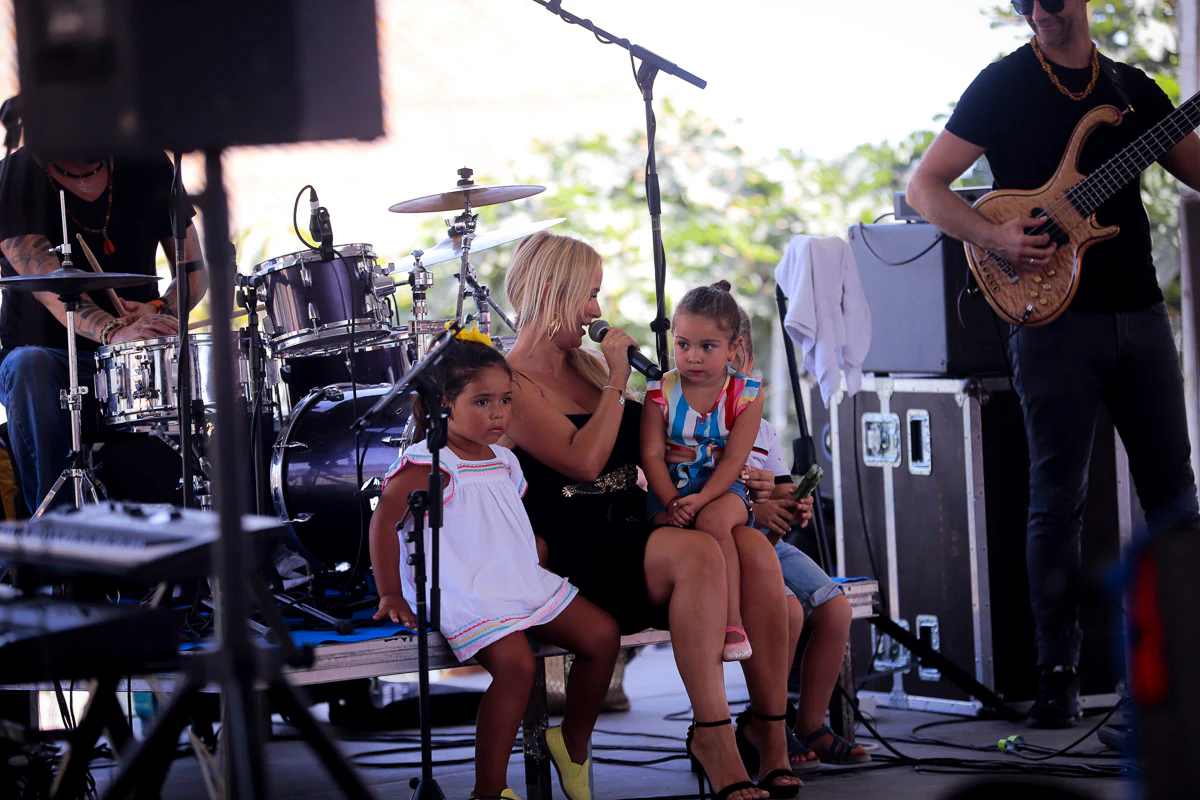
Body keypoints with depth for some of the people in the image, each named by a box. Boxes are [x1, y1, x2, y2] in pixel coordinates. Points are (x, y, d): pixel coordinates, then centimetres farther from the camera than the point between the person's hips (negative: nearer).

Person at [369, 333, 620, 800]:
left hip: (523, 582, 9)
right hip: (464, 596, -9)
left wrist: (538, 554, 14)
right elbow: (383, 520, -14)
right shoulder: (429, 465, -11)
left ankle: (573, 742, 22)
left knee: (602, 635, 2)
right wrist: (390, 594, -14)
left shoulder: (504, 461, 16)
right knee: (515, 664, -32)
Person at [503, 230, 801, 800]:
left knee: (754, 550, -22)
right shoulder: (512, 384, -2)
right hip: (574, 551, -7)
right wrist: (617, 381, -7)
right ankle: (712, 737, -30)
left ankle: (769, 728, -20)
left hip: (634, 531, 7)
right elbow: (584, 460, -16)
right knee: (696, 554, -34)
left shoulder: (586, 365, 21)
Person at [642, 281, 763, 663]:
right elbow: (652, 455, -3)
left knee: (713, 521, -34)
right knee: (669, 528, -31)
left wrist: (701, 499, -23)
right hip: (671, 490, 2)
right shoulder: (661, 392, 1)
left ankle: (732, 619, -31)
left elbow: (734, 459, -8)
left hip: (722, 488, -2)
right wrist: (672, 502, -19)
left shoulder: (745, 395, -2)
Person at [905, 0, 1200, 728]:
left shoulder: (1133, 88, 14)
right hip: (1054, 316, -5)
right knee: (1058, 498, -6)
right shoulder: (1003, 86, 1)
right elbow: (925, 187, -3)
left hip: (1140, 312, 5)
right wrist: (995, 237, -19)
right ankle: (1059, 673, -1)